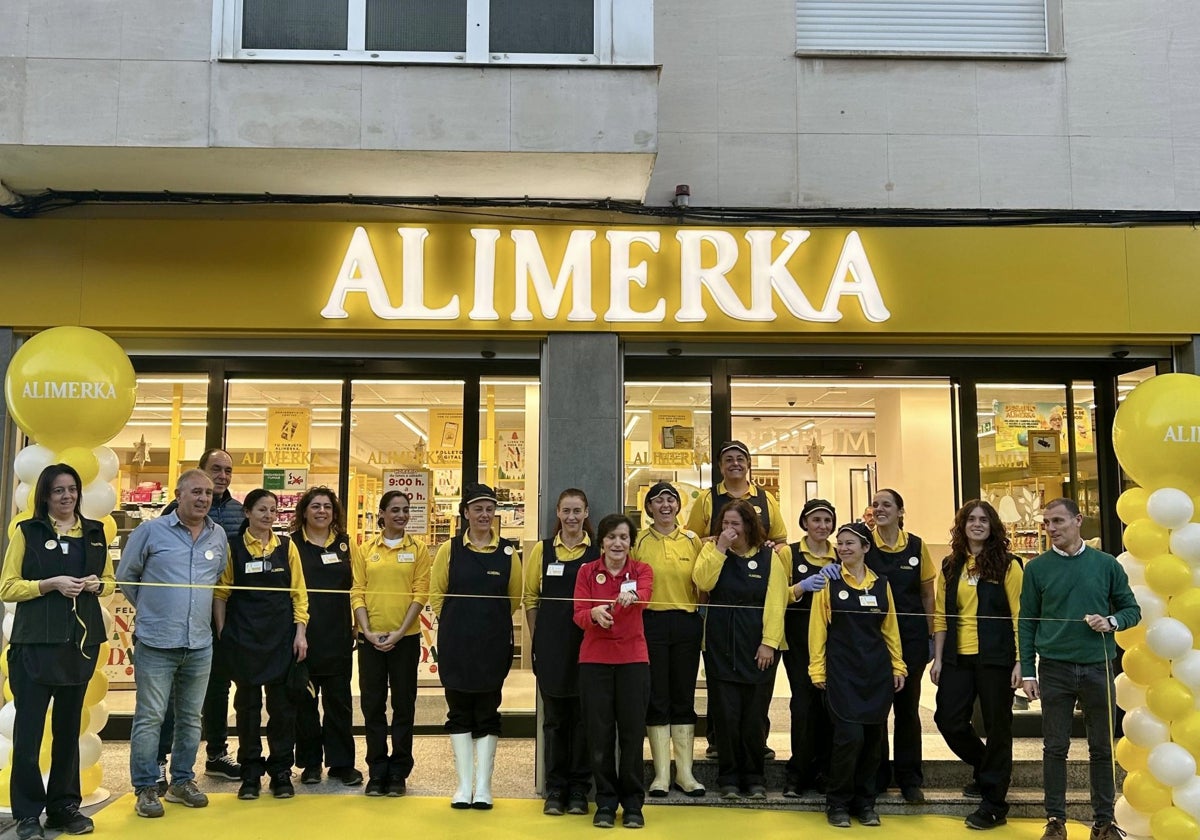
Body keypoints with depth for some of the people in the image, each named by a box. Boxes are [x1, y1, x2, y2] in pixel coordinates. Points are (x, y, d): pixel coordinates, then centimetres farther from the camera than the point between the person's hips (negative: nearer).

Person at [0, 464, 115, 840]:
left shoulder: (94, 532, 10)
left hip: (82, 642, 4)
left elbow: (110, 581, 18)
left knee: (69, 728, 11)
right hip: (35, 643, -4)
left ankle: (64, 806, 21)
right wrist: (51, 584, -17)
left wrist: (96, 584, -4)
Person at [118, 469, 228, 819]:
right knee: (150, 718, 1)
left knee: (190, 718, 13)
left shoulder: (219, 536, 6)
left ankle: (181, 782, 25)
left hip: (200, 643, 4)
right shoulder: (151, 531, -5)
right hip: (156, 642, -4)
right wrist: (150, 608, 10)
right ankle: (146, 788, 11)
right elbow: (125, 576, 5)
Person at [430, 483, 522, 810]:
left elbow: (515, 597, 8)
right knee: (459, 712, 6)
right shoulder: (450, 549, 0)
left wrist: (492, 621, 9)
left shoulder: (507, 552, 0)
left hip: (493, 644, 0)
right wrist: (457, 622, 5)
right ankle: (464, 784, 13)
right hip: (456, 644, 0)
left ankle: (483, 786, 11)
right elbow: (436, 594, 6)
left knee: (488, 714, 5)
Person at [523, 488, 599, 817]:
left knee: (584, 716, 4)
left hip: (588, 643, -1)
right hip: (551, 645, 1)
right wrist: (537, 638, 2)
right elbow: (530, 596, 8)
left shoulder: (599, 550, 2)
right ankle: (555, 789, 16)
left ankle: (579, 789, 15)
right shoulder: (543, 550, 6)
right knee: (555, 717, 7)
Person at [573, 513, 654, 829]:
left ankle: (633, 804, 17)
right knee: (600, 734, 3)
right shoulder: (587, 572, 2)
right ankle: (605, 803, 18)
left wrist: (631, 596, -46)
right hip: (594, 660, 0)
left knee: (632, 732, 3)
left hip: (633, 660, 0)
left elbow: (644, 596, -22)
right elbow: (579, 615, -9)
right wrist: (595, 614, -31)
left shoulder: (642, 571, 1)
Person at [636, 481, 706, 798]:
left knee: (684, 698, 7)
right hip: (651, 623, -2)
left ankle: (685, 772, 15)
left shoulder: (692, 540, 8)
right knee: (656, 698, 3)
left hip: (687, 623, 2)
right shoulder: (638, 541, 2)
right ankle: (661, 773, 11)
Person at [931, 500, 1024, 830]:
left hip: (995, 658, -4)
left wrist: (1019, 662, -11)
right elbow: (941, 614, 10)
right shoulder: (950, 566, 9)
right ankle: (986, 770, 32)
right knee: (949, 720, 3)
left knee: (997, 727, 4)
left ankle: (994, 804, 16)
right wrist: (938, 658, 5)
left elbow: (1019, 615, -6)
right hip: (958, 658, 4)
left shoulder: (1007, 565, -3)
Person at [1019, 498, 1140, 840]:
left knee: (1102, 748, 8)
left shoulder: (1106, 564, 2)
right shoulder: (1037, 568, 1)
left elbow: (1132, 610, 8)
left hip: (1098, 668, 1)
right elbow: (1027, 622, 3)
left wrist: (1111, 621, -14)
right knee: (1055, 747, 5)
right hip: (1055, 669, 0)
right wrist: (1028, 672, 0)